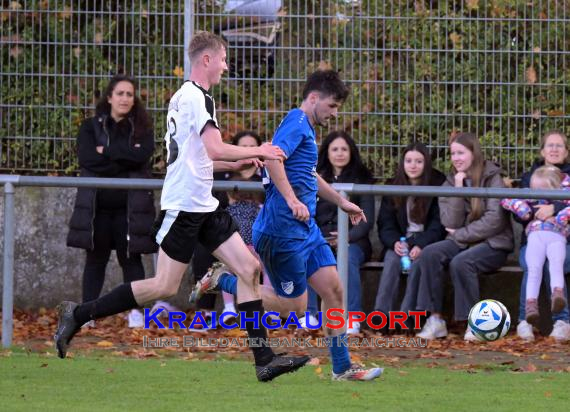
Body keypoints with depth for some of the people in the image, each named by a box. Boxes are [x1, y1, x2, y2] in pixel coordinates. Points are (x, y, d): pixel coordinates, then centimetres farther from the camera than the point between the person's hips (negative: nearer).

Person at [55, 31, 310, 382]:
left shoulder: (185, 96, 18)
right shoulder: (197, 97, -13)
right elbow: (215, 149, -25)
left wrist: (236, 163, 21)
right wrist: (258, 151, -12)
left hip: (203, 207, 10)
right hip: (184, 205, -10)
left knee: (250, 268, 2)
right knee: (165, 287, -8)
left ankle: (264, 360, -1)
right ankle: (78, 315, 2)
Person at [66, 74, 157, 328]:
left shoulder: (142, 128, 6)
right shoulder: (91, 127, 6)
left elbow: (142, 155, -13)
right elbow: (87, 159, -10)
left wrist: (106, 151, -11)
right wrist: (124, 158, -11)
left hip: (130, 206, 0)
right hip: (97, 205, 1)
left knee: (130, 258, 2)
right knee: (96, 259, 4)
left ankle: (136, 312, 5)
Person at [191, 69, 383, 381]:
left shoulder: (306, 128, 20)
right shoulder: (297, 121, -12)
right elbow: (272, 158, -30)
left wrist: (341, 202, 42)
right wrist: (292, 200, -36)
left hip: (306, 228, 10)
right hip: (282, 229, -10)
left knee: (333, 289, 3)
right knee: (293, 305, -4)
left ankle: (342, 368, 8)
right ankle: (221, 282, 7)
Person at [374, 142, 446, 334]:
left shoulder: (438, 185, -1)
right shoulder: (394, 187, 9)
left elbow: (439, 224, -6)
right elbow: (385, 223, 7)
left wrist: (421, 245, -21)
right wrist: (395, 242, -15)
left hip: (428, 241, -2)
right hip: (401, 240, 3)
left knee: (420, 261, -34)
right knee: (392, 260, -29)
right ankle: (381, 313, -40)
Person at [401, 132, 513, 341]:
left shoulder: (492, 178, -3)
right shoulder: (450, 182, 11)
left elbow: (494, 221, -12)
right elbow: (450, 223, -2)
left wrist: (460, 234, -9)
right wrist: (458, 189, -10)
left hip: (493, 244, -5)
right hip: (461, 243, 5)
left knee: (461, 262, -33)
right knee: (429, 254, -24)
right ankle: (435, 320, -25)